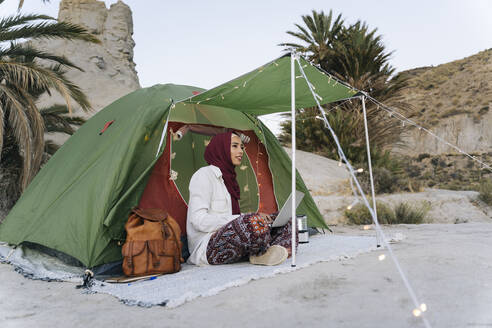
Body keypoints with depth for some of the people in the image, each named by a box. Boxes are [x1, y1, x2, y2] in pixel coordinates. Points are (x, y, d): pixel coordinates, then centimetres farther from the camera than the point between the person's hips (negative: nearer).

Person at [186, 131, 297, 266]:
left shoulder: (229, 177, 20)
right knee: (255, 224, -35)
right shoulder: (205, 174, -7)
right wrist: (241, 219, -18)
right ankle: (261, 253, -8)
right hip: (207, 249, -9)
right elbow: (199, 221, -17)